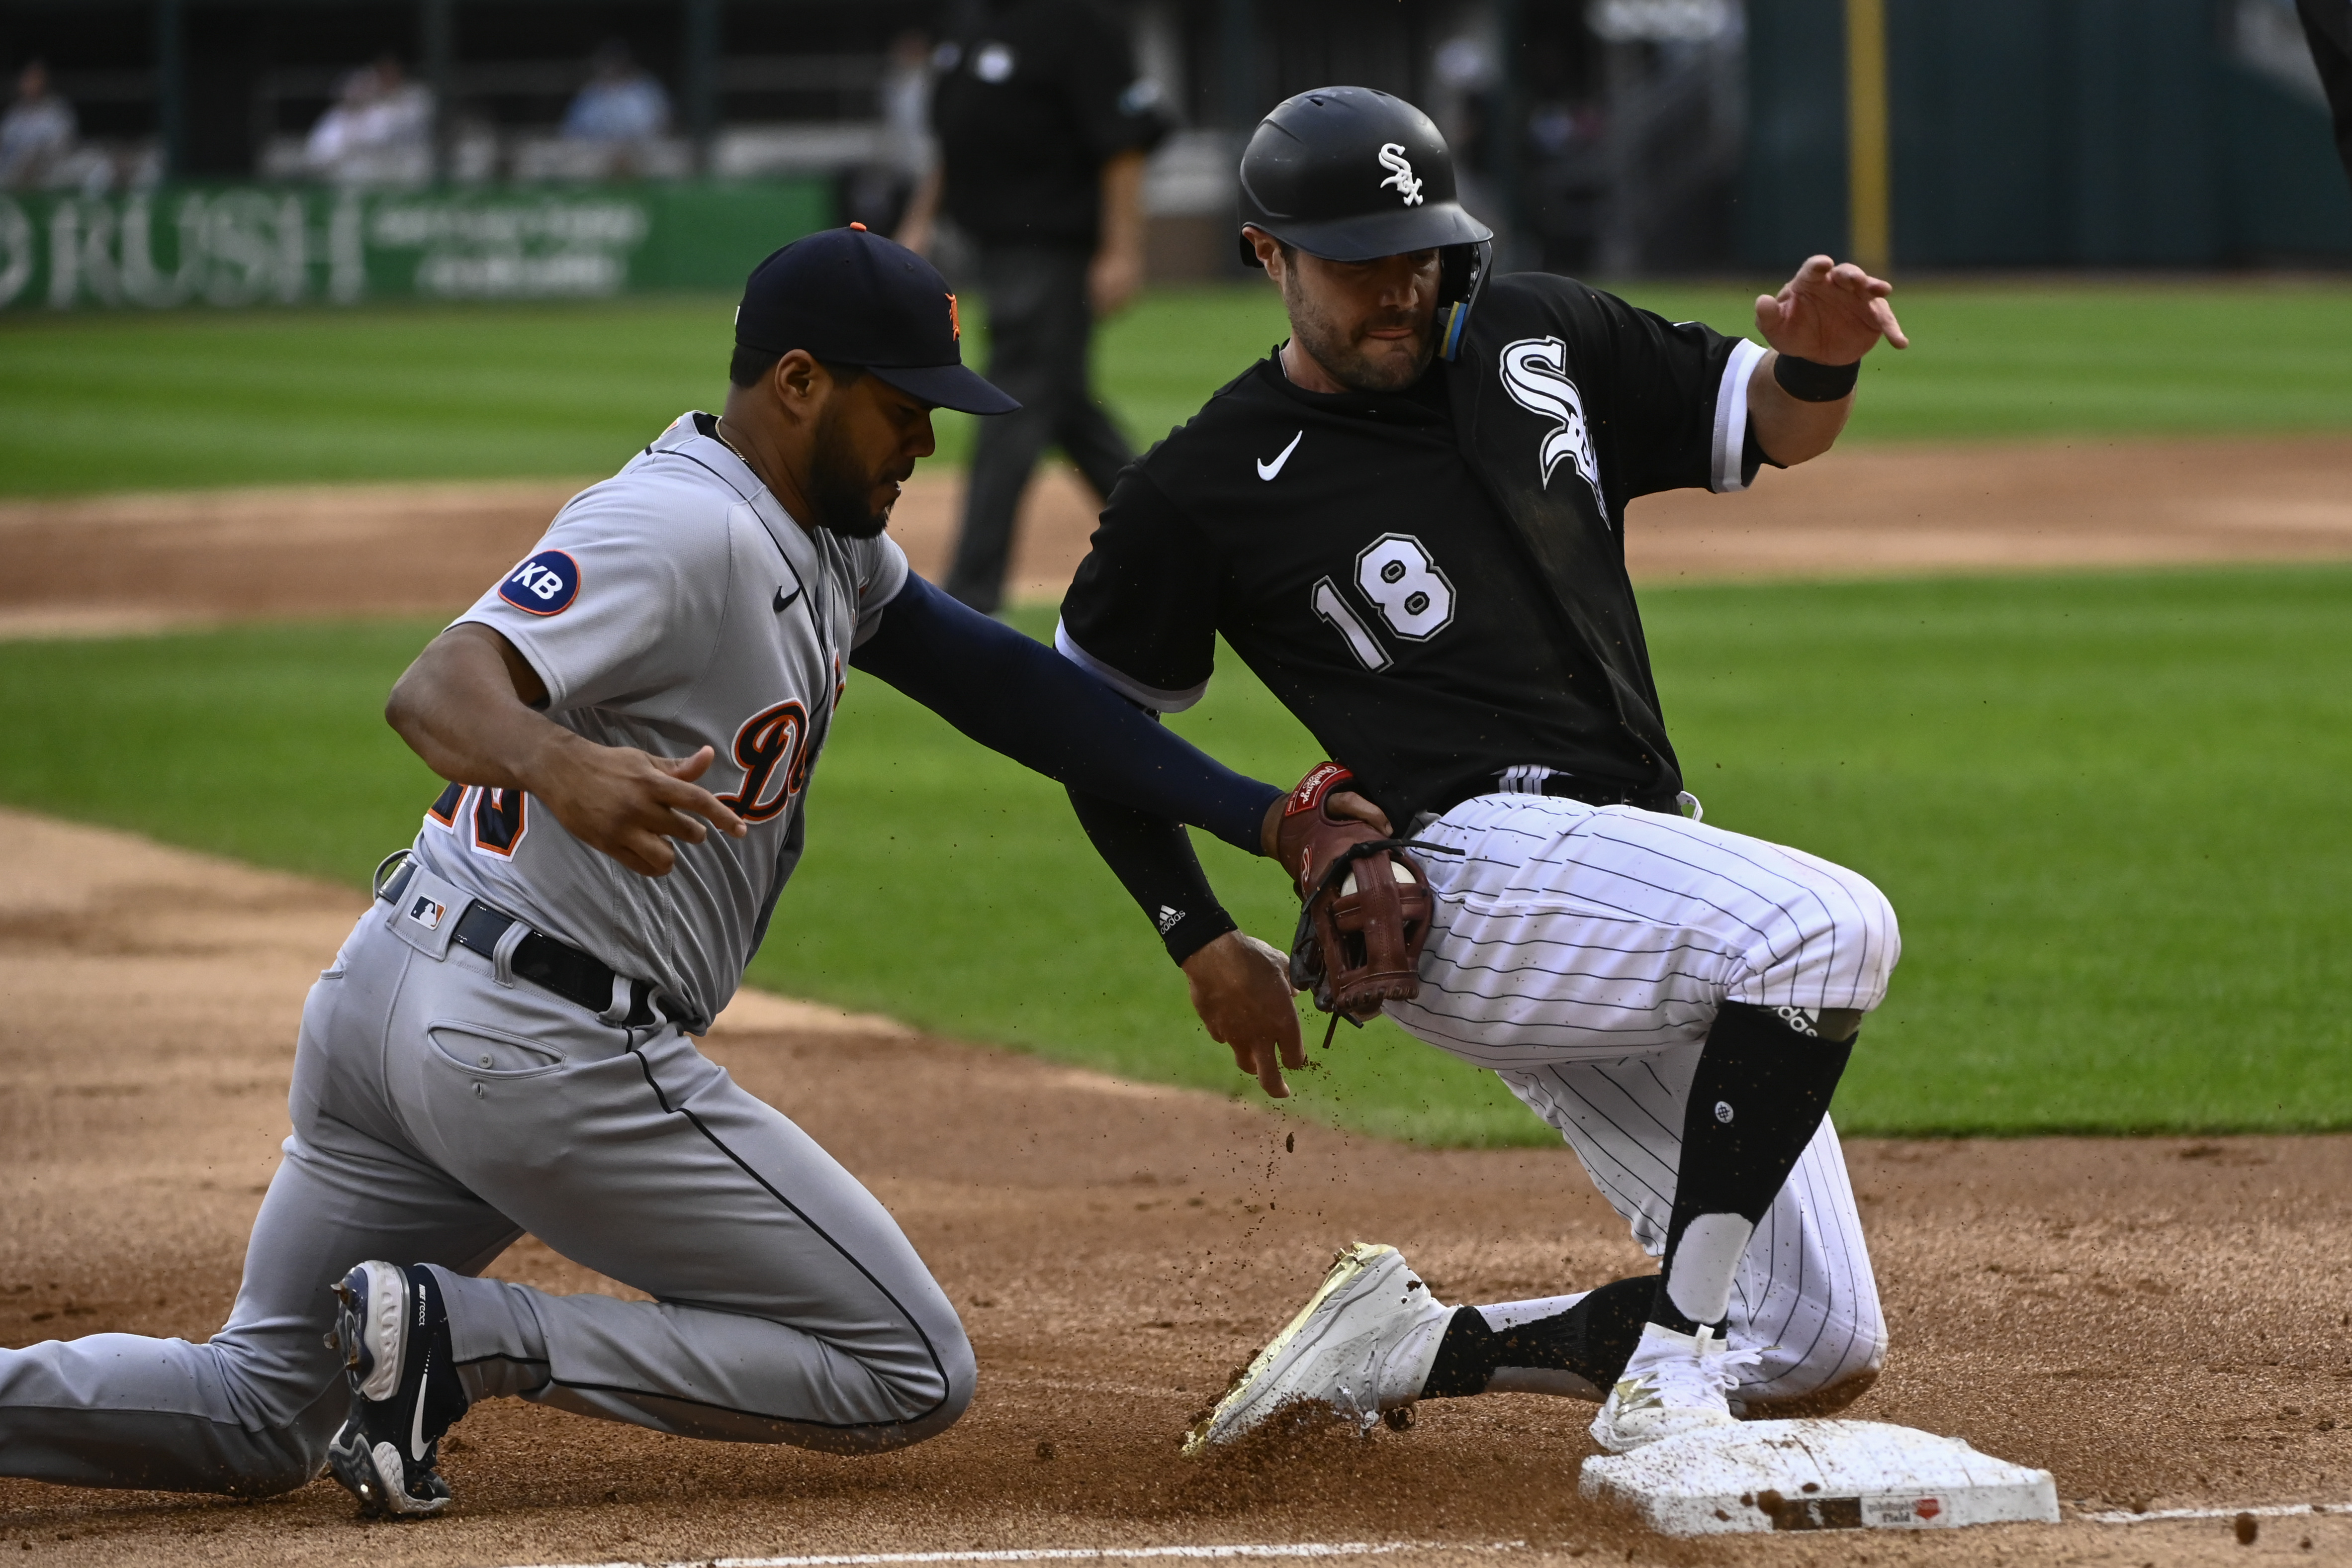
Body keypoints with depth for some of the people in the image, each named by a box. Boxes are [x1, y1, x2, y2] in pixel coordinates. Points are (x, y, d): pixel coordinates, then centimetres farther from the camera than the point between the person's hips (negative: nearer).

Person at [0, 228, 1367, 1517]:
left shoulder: (826, 538, 14)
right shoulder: (683, 524, -17)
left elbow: (996, 683, 14)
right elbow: (440, 687, -29)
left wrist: (1256, 813, 8)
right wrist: (558, 764, -52)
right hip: (548, 1048, -10)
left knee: (262, 1416, 17)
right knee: (913, 1374, -3)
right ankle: (471, 1334, -11)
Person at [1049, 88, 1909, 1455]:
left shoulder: (1539, 343, 12)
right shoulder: (1208, 492, -2)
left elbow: (1771, 424, 16)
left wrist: (1816, 361, -8)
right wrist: (1205, 943, 3)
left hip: (1644, 871, 7)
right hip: (1475, 869, -7)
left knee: (1820, 1352, 2)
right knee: (1833, 926, -34)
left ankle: (1409, 1350, 12)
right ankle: (1670, 1372, -34)